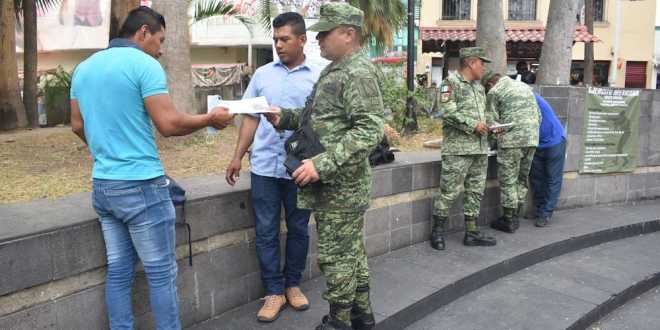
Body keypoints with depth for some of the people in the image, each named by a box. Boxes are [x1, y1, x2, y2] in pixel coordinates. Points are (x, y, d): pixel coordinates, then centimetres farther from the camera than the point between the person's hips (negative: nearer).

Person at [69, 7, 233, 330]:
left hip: (102, 185, 8)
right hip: (140, 185, -7)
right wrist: (210, 118, -2)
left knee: (118, 271, 13)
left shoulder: (84, 67, 11)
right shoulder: (144, 64, -12)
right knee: (161, 273, 3)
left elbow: (78, 125, 17)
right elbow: (169, 124, -17)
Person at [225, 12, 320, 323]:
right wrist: (237, 157, 7)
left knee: (298, 229, 11)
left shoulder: (318, 77, 0)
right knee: (266, 232, 4)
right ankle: (274, 291, 18)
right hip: (264, 166, 2)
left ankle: (292, 284, 29)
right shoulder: (262, 74, 8)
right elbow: (251, 118, 11)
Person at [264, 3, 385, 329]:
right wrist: (285, 118, 5)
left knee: (336, 256, 0)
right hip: (332, 184, 10)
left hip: (339, 186, -10)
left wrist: (322, 164, -27)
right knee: (351, 250, 18)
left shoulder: (359, 72, -16)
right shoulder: (335, 69, 15)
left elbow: (369, 130, -24)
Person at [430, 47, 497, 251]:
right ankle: (437, 232, 8)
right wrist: (473, 125, -17)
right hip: (458, 148, -8)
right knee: (450, 192, -5)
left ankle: (471, 233, 17)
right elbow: (448, 112, -17)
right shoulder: (451, 83, -6)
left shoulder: (479, 87, 19)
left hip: (480, 148, 8)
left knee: (476, 191, 10)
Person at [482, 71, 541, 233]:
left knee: (508, 181, 1)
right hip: (532, 140, 7)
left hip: (511, 140, -7)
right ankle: (515, 217, 23)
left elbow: (493, 121, -2)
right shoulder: (525, 86, 20)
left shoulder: (494, 92, 0)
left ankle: (508, 221, 6)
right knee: (522, 179, 15)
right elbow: (539, 116, 19)